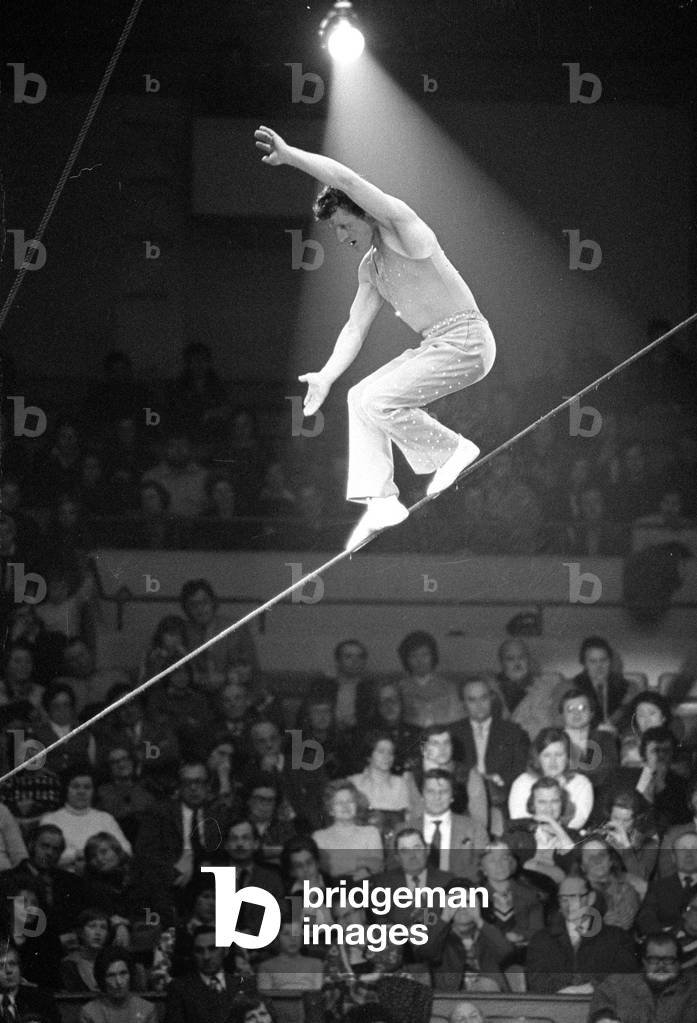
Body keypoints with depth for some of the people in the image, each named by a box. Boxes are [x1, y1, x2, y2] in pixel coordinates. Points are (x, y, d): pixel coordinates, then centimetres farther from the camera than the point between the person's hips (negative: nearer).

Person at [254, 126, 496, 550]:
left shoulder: (400, 222, -11)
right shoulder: (370, 269, 15)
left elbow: (344, 179, -23)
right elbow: (356, 329, 15)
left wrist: (288, 155, -20)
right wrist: (326, 376, 4)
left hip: (466, 343, -10)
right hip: (437, 346, 10)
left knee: (377, 401, -16)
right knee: (361, 397, 5)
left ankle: (452, 450, 1)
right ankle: (380, 500, 1)